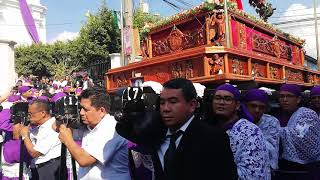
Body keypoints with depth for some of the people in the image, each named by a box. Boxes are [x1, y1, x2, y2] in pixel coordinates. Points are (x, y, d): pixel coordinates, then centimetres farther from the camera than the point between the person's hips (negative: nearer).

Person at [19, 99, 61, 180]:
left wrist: (25, 135, -8)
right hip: (40, 167, 9)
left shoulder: (52, 129, -23)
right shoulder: (40, 127, 7)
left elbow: (34, 153, -19)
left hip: (50, 169, -9)